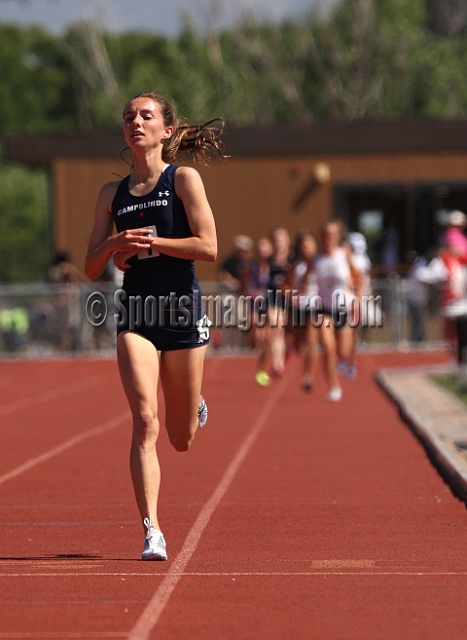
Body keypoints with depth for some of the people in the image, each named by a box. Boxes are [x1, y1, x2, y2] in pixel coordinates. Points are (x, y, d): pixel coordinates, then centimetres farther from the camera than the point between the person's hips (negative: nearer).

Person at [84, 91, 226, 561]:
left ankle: (194, 404, 47)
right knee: (145, 423, -17)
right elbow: (91, 268, 12)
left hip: (183, 311, -1)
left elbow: (208, 247, -9)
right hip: (135, 313, 1)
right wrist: (113, 246, -9)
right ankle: (152, 532, -18)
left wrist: (150, 241, -15)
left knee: (181, 439, 10)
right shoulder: (112, 194, 11)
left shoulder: (183, 179, 1)